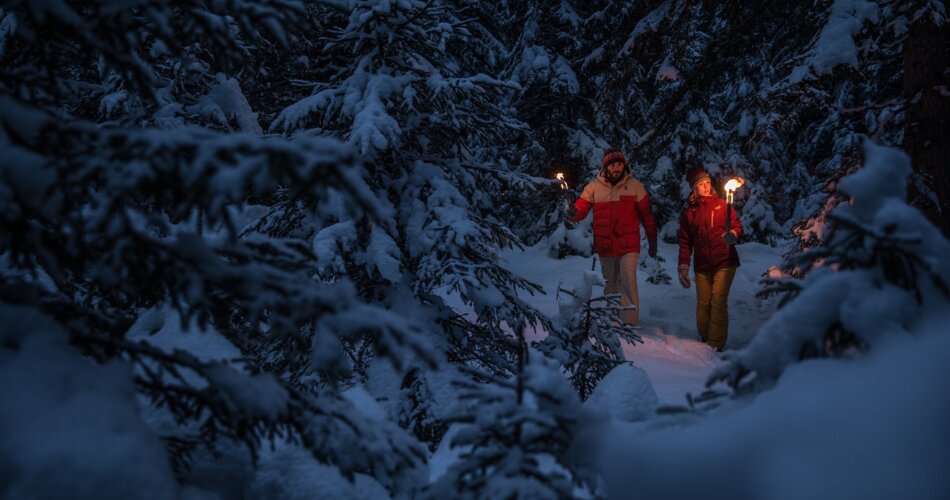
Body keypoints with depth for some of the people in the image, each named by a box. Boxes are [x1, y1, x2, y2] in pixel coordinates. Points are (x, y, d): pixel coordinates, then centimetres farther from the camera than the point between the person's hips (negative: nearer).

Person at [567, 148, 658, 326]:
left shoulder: (635, 186, -3)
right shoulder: (594, 187, -1)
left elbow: (647, 215, 3)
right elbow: (581, 209, -5)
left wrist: (653, 241, 5)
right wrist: (573, 212, -30)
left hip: (628, 245, -2)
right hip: (605, 246, 2)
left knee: (628, 281, -14)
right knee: (610, 284, 15)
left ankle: (630, 323, -8)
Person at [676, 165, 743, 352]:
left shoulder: (722, 205, 6)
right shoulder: (688, 212, 11)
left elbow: (738, 227, 2)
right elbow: (685, 242, 11)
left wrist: (733, 235, -22)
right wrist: (683, 268, 5)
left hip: (724, 263, -2)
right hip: (701, 266, 2)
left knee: (718, 301, -11)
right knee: (703, 303, 3)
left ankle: (716, 344, -8)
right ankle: (704, 340, 19)